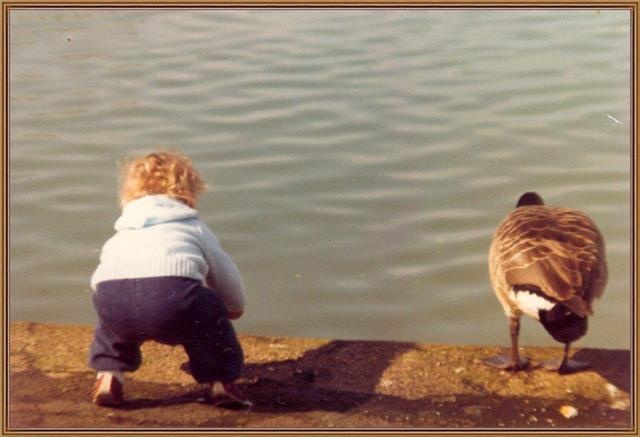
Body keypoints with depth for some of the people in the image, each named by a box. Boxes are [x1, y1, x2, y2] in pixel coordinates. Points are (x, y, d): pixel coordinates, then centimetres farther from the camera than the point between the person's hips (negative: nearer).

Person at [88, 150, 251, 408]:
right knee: (211, 317, 26)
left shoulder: (121, 232, 40)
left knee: (111, 320, 38)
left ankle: (108, 376, 26)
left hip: (110, 295, 4)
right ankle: (219, 382, 22)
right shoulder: (194, 227, 32)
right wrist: (235, 308, 60)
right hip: (174, 294, -3)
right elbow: (226, 276, 37)